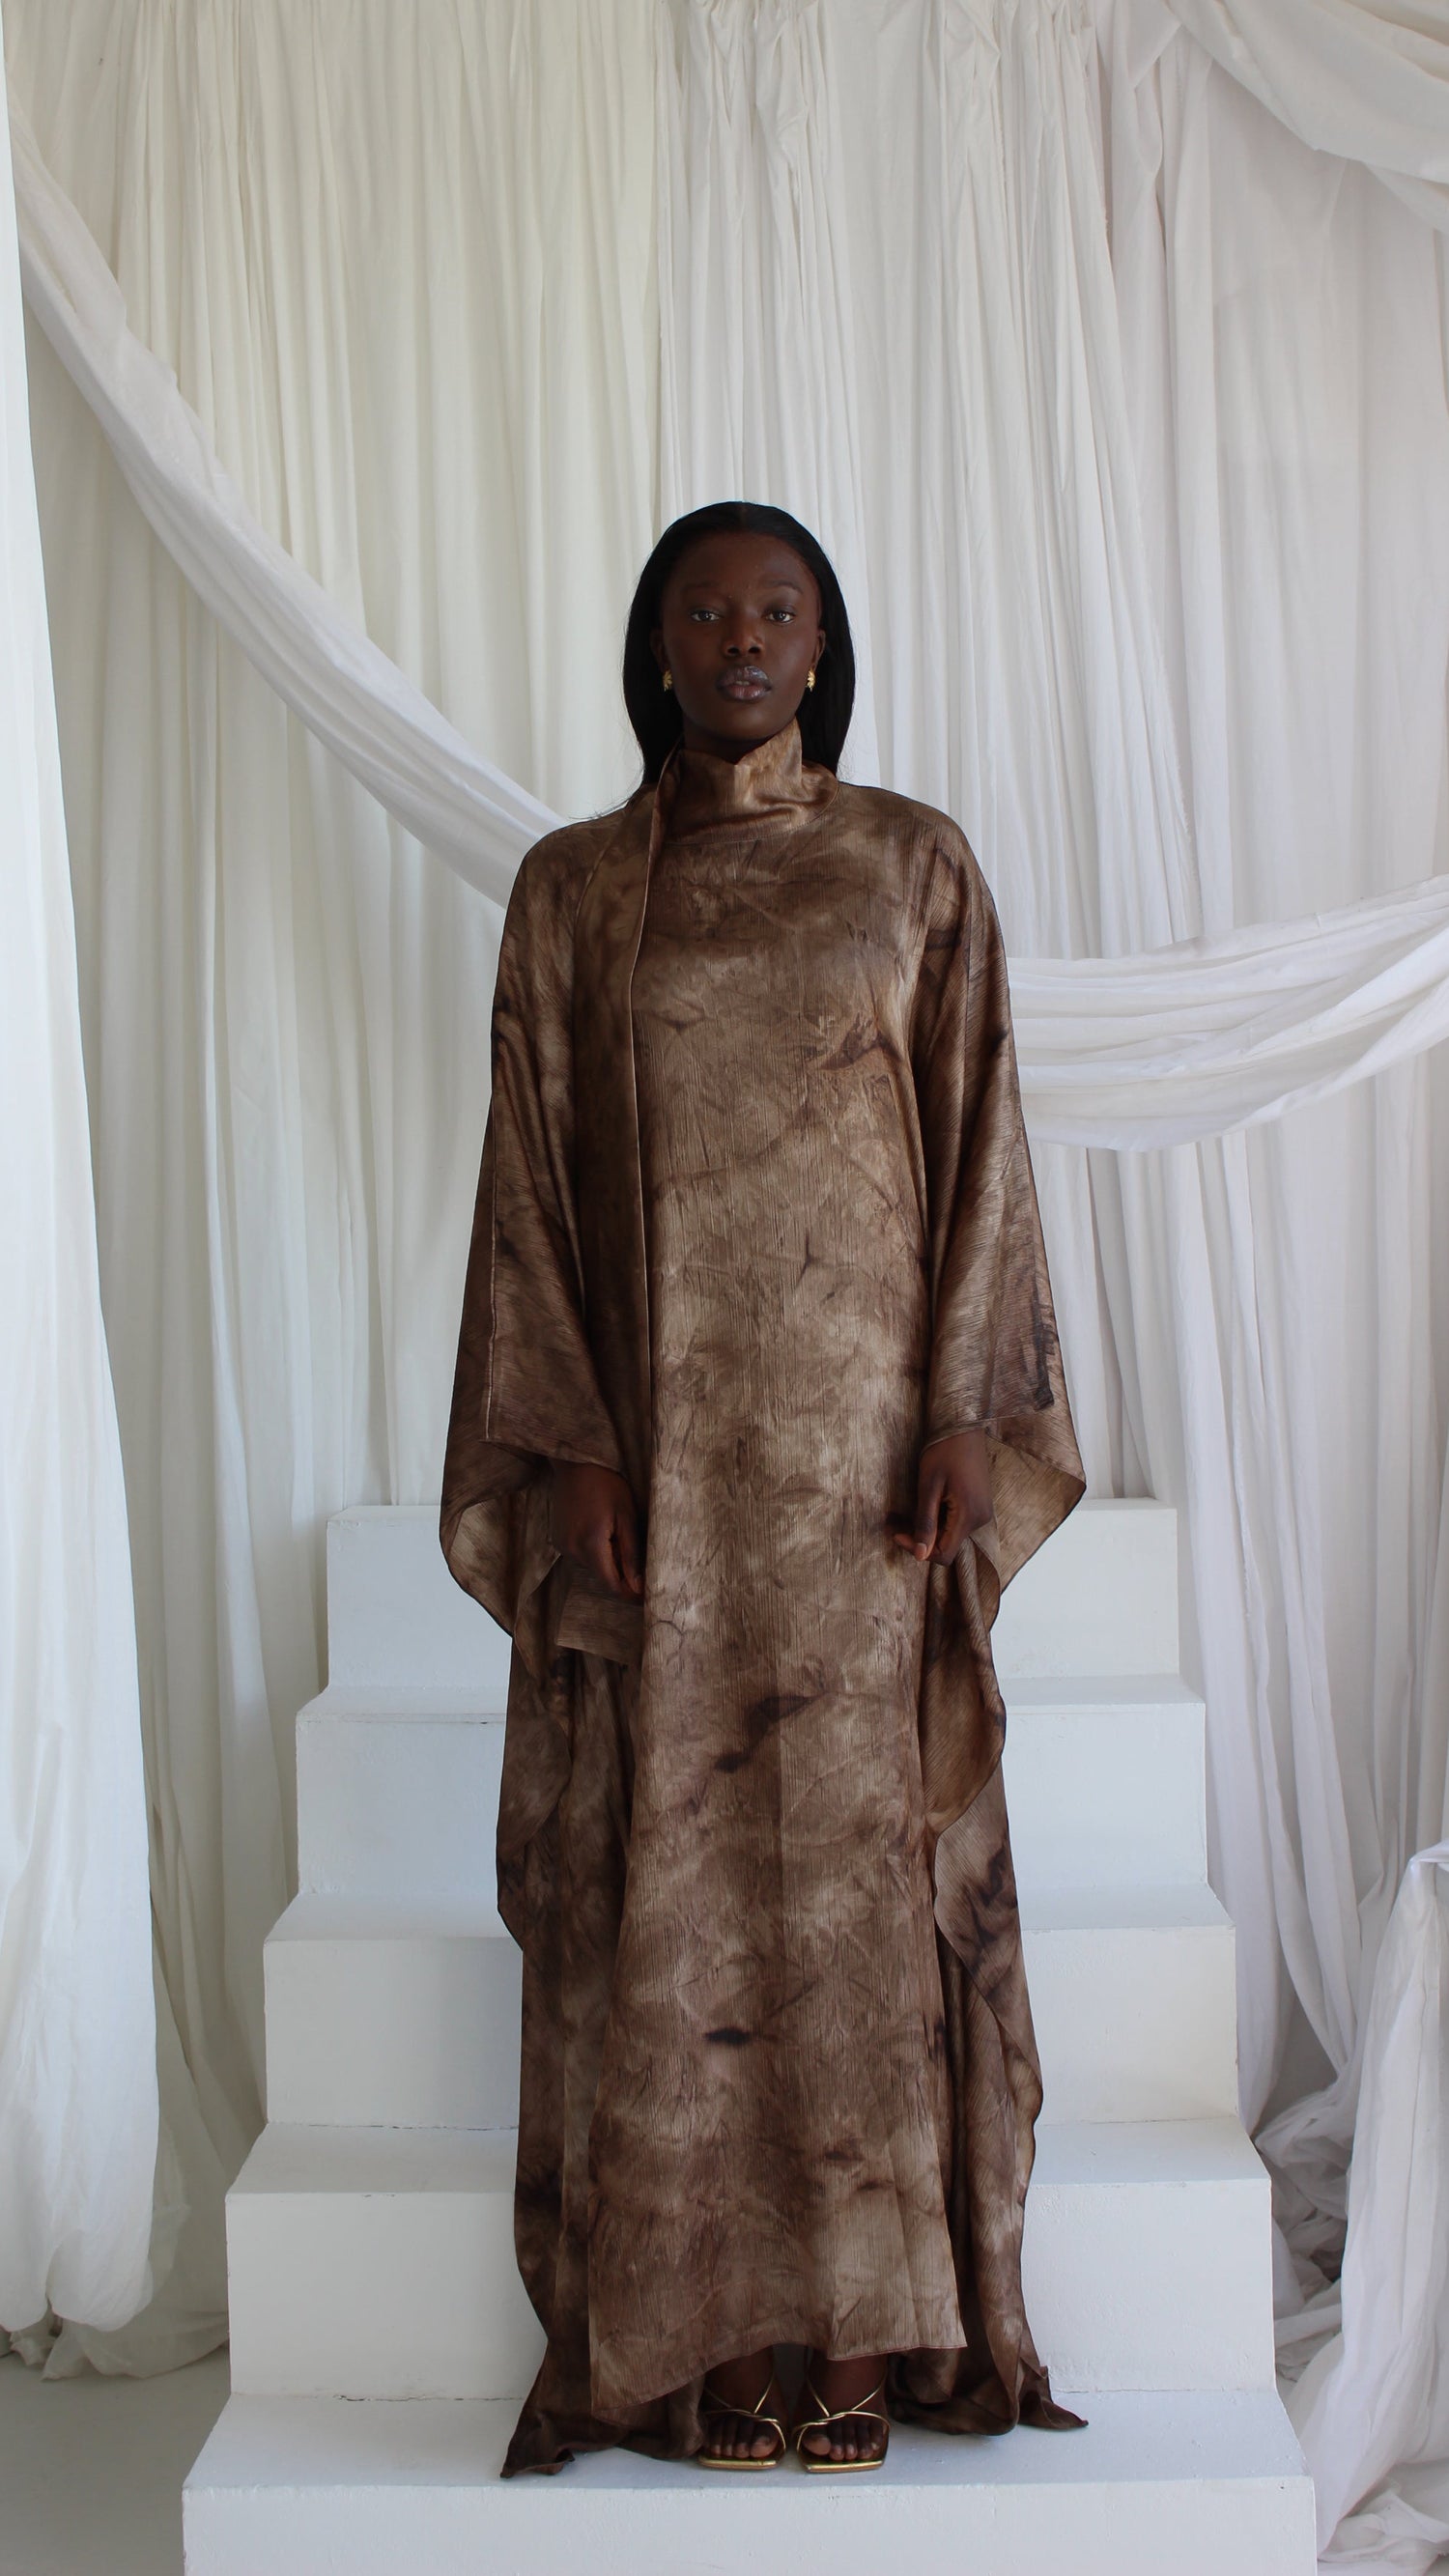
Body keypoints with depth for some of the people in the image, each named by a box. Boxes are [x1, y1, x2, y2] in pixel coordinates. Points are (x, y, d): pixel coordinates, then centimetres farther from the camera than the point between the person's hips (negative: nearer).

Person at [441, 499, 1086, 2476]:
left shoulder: (917, 863, 7)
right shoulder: (571, 888, 7)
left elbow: (980, 1145, 3)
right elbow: (533, 1175, 3)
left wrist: (962, 1414, -7)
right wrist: (569, 1445, -6)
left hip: (861, 1434, 0)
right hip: (660, 1436, 1)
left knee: (865, 1851, 2)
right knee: (672, 1864, 2)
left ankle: (867, 2326, 14)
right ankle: (707, 2329, 15)